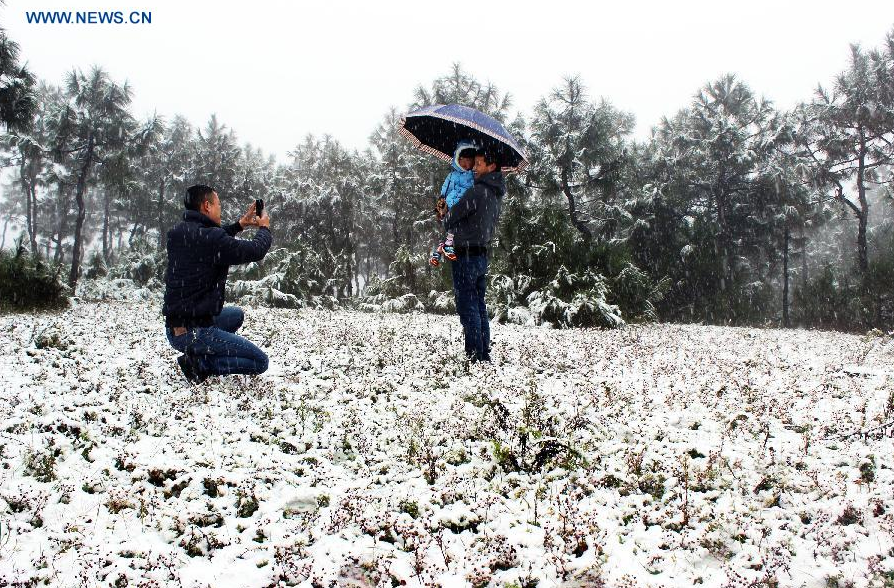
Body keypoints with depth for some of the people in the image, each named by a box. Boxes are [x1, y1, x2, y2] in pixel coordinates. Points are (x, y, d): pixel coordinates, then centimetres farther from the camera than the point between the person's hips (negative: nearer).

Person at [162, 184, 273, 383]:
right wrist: (264, 228, 8)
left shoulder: (177, 234, 5)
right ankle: (199, 364, -8)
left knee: (237, 314, 32)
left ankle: (199, 355, 13)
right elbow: (256, 251, -12)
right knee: (260, 361, -3)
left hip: (174, 329, 9)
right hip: (194, 332, -9)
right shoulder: (210, 237, -21)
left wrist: (240, 224, 25)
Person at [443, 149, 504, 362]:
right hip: (482, 255, 9)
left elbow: (452, 217, -13)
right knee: (480, 307, 13)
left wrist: (444, 221, 10)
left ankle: (475, 356, -4)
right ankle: (485, 355, 17)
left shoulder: (478, 191, -17)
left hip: (466, 255, -9)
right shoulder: (496, 194, 12)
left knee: (467, 307, -5)